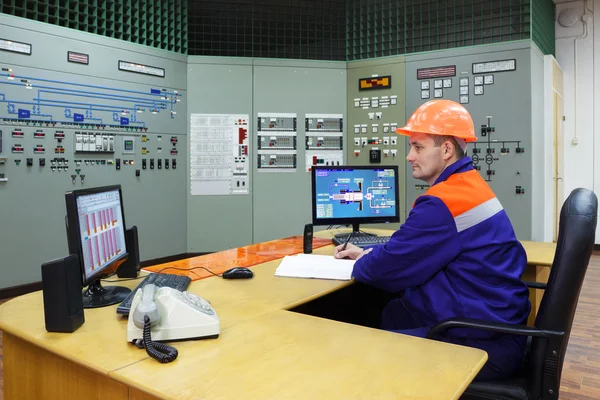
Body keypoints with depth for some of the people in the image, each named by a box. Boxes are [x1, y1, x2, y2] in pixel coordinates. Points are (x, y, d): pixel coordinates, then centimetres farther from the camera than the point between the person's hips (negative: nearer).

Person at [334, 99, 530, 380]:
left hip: (484, 343, -10)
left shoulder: (444, 202, -25)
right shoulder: (468, 185, 9)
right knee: (391, 312, 16)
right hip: (495, 323, 10)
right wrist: (367, 253, 12)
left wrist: (359, 265, 3)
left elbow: (391, 266, -18)